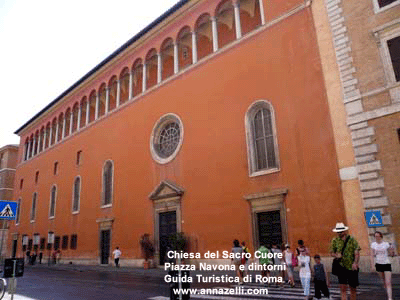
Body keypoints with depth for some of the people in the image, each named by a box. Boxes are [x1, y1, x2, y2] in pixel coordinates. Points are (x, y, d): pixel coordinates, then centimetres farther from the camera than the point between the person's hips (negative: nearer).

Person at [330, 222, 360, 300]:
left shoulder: (352, 240, -2)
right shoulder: (334, 240, 4)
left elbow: (357, 252, -8)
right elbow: (331, 252, 9)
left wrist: (355, 262, -22)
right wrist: (336, 255, -13)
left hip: (352, 267, 0)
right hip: (341, 266, 1)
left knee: (353, 288, 11)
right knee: (343, 288, -5)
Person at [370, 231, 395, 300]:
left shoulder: (386, 244, -6)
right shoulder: (373, 244, 0)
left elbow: (391, 254, 2)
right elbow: (372, 255, 2)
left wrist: (392, 251, -20)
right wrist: (372, 264, -5)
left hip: (386, 264, -3)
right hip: (378, 264, 3)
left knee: (388, 283, -9)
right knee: (384, 281, 16)